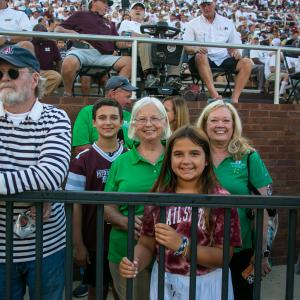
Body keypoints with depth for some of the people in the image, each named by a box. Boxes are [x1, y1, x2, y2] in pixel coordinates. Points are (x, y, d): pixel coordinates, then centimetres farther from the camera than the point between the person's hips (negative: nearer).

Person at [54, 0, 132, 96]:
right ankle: (68, 94, -14)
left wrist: (129, 43, 1)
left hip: (102, 56, 4)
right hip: (82, 50, -3)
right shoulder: (81, 15, 25)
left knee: (128, 61, -17)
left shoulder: (110, 24, 35)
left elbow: (119, 43, 24)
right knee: (69, 63, -38)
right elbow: (58, 29, 20)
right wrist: (71, 32, -3)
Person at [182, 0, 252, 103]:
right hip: (204, 61, -3)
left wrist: (235, 51, -5)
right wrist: (195, 49, -23)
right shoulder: (193, 24, 12)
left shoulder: (227, 23, 20)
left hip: (224, 59, 3)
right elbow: (186, 48, 1)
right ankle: (214, 95, -45)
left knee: (246, 63, -21)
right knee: (200, 56, -37)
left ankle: (234, 99, -30)